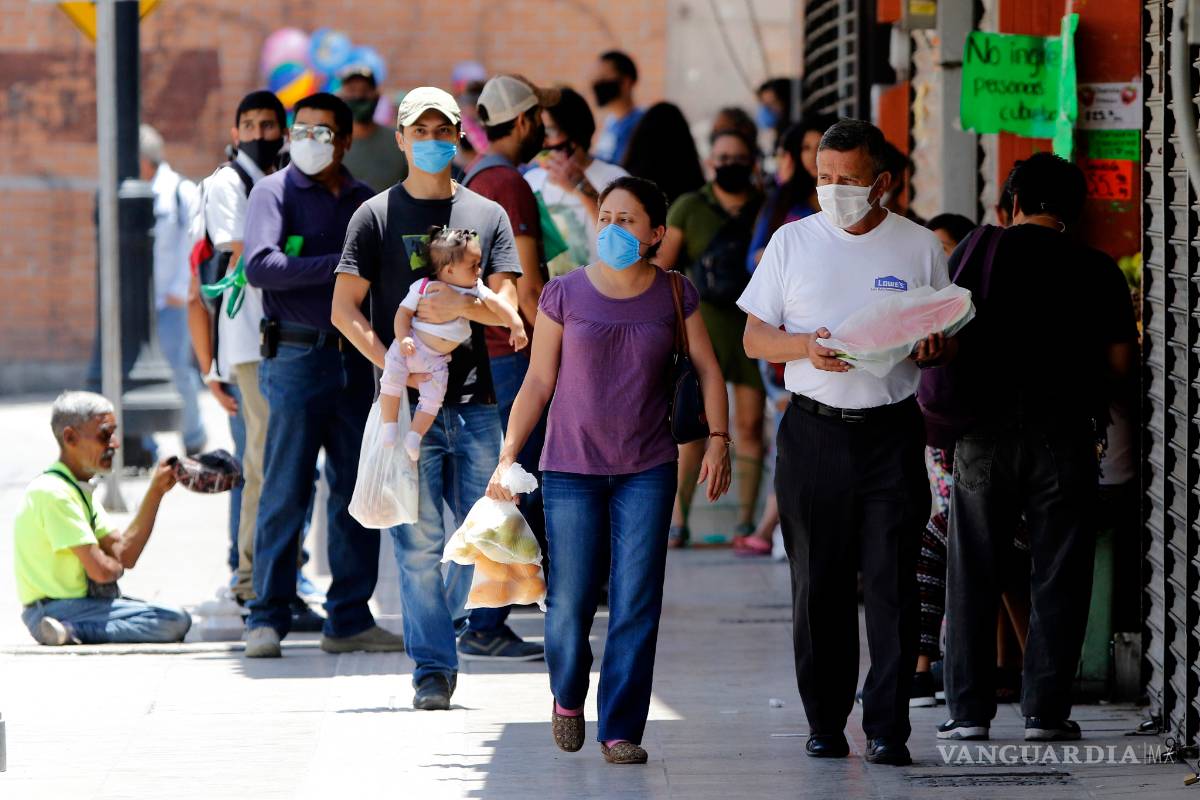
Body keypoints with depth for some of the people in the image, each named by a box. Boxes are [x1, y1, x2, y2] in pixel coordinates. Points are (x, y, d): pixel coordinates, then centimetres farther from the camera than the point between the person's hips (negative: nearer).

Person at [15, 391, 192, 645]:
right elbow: (101, 570, -20)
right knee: (176, 621, -18)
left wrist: (156, 491, 5)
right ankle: (72, 631, -20)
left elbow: (124, 553, 8)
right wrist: (117, 567, 5)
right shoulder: (52, 492, -17)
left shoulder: (80, 490, 15)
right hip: (56, 609, -10)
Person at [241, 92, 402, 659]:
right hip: (297, 357, -5)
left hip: (357, 361, 5)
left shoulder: (365, 202, 15)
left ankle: (349, 620, 11)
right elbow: (260, 267, -15)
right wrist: (340, 265, -16)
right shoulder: (275, 193, 0)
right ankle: (266, 621, 0)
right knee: (286, 494, -6)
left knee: (358, 495, 5)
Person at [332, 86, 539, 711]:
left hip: (474, 400, 3)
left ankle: (472, 620, 31)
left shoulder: (487, 215, 13)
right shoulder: (377, 216, 5)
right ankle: (433, 665, 2)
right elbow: (345, 310, 0)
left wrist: (463, 304, -18)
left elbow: (505, 307, 5)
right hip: (407, 402, -3)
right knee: (419, 538, -4)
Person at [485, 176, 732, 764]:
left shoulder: (673, 294, 2)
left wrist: (718, 438, 1)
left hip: (647, 472, 1)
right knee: (570, 601, 1)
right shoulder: (565, 295, -2)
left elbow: (707, 368, 11)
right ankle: (568, 698, 30)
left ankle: (621, 730, 1)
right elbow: (538, 382, 2)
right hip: (571, 470, -1)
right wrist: (508, 457, -2)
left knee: (637, 604, -5)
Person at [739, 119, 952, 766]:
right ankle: (825, 722, 12)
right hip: (814, 433, 1)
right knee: (818, 584, 3)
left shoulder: (920, 247, 7)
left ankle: (887, 729, -5)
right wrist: (806, 347, -12)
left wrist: (931, 349, -12)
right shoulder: (793, 242, 8)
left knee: (892, 584, -6)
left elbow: (948, 342, 11)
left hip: (892, 431, -1)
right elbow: (755, 338, 8)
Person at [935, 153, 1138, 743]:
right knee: (1059, 578, 5)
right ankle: (1045, 711, 2)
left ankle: (968, 709, 7)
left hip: (983, 429, 1)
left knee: (973, 577, 8)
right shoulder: (1098, 271, 3)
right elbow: (1120, 361, 1)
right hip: (1062, 433, -1)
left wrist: (942, 421, 15)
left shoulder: (979, 252, 3)